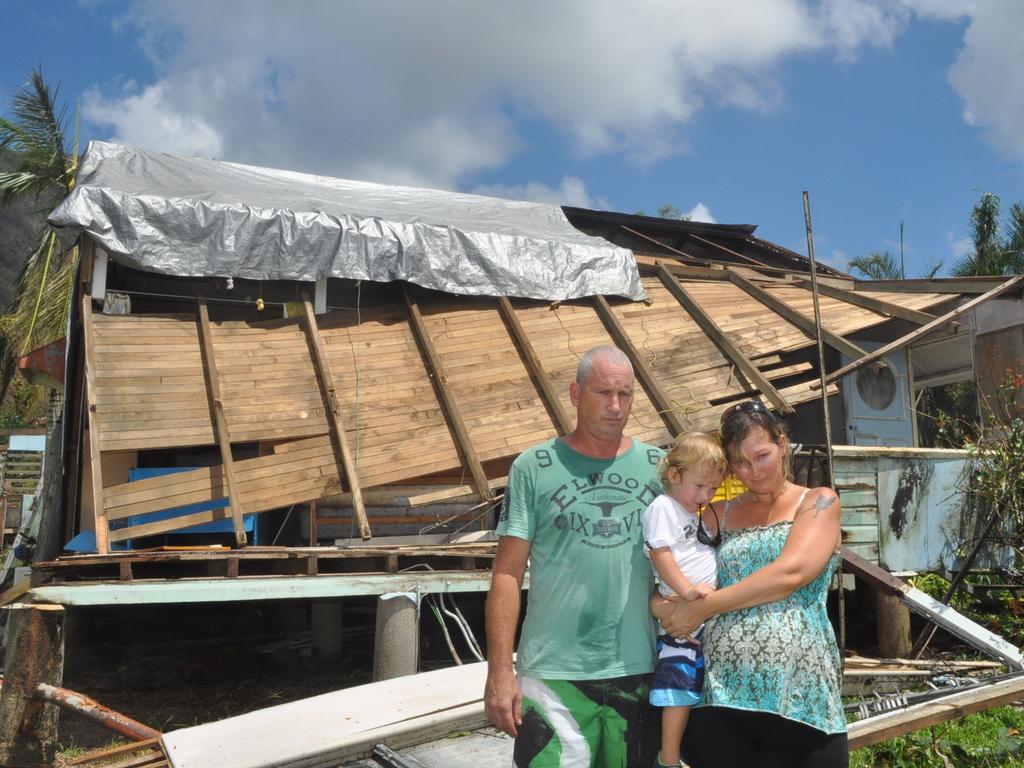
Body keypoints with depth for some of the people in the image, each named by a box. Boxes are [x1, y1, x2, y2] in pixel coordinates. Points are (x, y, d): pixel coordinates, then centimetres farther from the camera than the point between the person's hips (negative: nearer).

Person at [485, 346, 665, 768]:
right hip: (552, 675, -3)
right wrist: (500, 671, -9)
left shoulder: (658, 466, 5)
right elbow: (507, 574, -4)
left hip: (637, 671, 3)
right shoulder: (533, 468, -3)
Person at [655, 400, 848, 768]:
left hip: (800, 696, -3)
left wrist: (703, 607, -9)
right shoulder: (720, 515, 15)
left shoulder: (818, 502, 5)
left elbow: (791, 573, -11)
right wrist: (663, 604, -7)